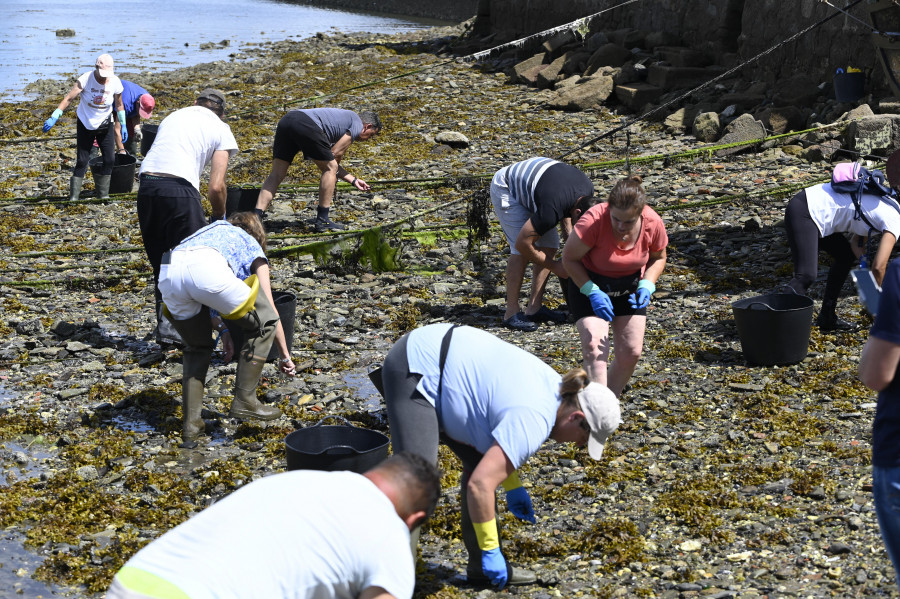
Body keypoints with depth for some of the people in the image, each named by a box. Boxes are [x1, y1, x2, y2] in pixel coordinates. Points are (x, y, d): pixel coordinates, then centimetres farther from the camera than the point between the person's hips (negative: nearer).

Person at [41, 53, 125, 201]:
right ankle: (73, 197, 0)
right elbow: (69, 98, -23)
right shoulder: (85, 79, -20)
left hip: (105, 125, 3)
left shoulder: (115, 82, -12)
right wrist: (54, 118, -31)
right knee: (82, 161, -5)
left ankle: (103, 194, 15)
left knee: (110, 160, 0)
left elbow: (119, 105, 3)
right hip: (85, 124, -3)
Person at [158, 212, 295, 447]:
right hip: (208, 270, -5)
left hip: (168, 272, 5)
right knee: (264, 322, 19)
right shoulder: (252, 246, 32)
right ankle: (244, 401, 18)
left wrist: (222, 329, 30)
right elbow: (270, 310, 31)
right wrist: (285, 356, 39)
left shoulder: (212, 229, 43)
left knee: (197, 348, 28)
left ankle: (191, 423, 19)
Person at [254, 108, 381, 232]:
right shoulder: (357, 125, 14)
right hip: (306, 125, -9)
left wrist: (353, 180, 44)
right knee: (330, 169, 7)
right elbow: (336, 153, 8)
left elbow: (329, 160, 39)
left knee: (276, 175, 8)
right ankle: (322, 220, 7)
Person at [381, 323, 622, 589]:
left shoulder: (552, 386, 5)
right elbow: (480, 485, -27)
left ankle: (482, 567, 16)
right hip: (414, 370, -10)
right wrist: (491, 550, -18)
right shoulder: (534, 421, -23)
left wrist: (513, 487, 16)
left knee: (480, 459, 11)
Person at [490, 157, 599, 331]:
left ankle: (534, 308, 5)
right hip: (505, 188, -9)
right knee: (520, 252, -19)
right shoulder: (552, 210, -38)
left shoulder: (588, 189, -15)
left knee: (550, 246, -1)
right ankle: (511, 313, -9)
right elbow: (522, 244, -28)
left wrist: (568, 235, -3)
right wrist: (554, 266, -17)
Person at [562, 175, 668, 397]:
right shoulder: (593, 221, -33)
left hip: (630, 285, 4)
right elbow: (569, 258, -18)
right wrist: (593, 292, -27)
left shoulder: (653, 224, -22)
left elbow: (658, 258, 0)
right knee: (595, 349, -20)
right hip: (588, 282, -3)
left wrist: (647, 286, -18)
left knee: (631, 352, -2)